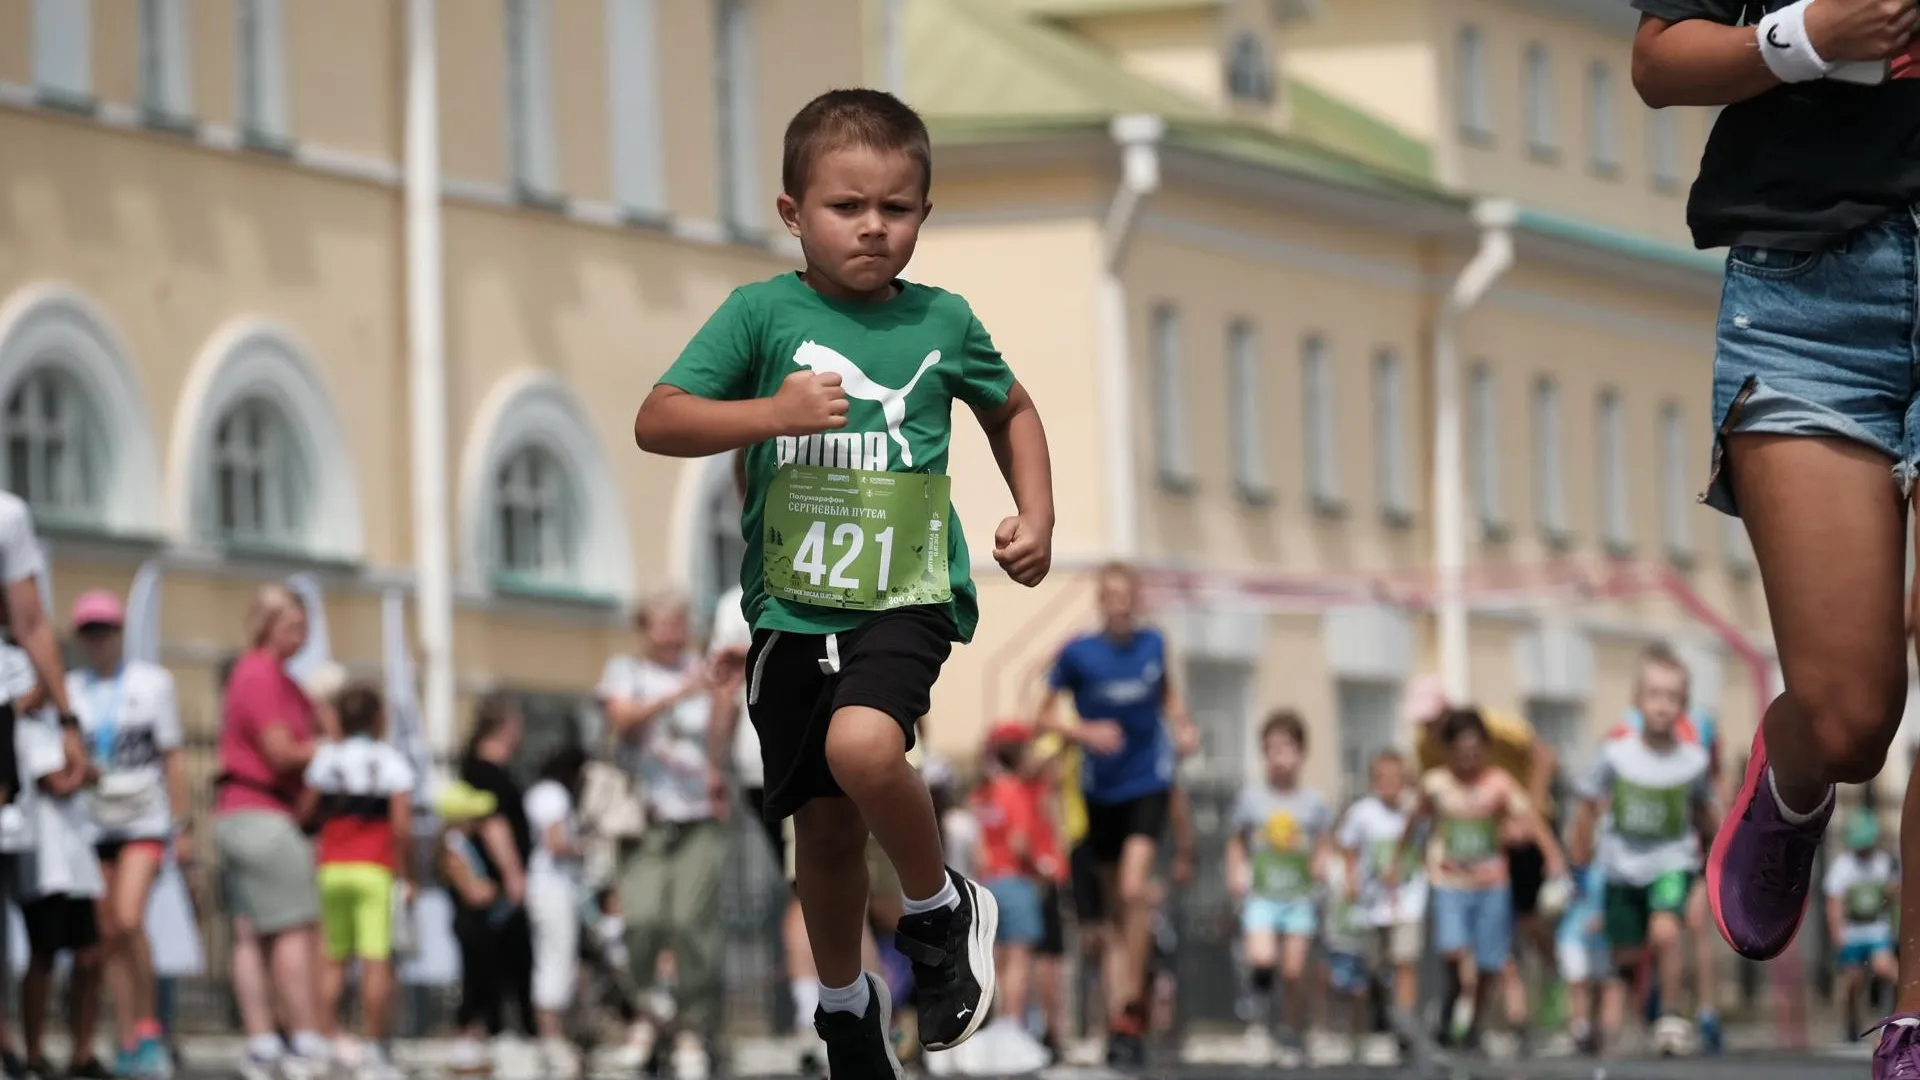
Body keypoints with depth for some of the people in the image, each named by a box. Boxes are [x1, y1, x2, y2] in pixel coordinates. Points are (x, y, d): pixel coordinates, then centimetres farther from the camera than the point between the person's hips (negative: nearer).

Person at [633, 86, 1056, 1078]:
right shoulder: (762, 313, -3)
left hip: (907, 596, -1)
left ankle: (941, 911, -4)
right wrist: (771, 414, -22)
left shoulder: (941, 322, 3)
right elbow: (656, 423, -8)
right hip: (791, 605, 1)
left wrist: (1035, 517, 9)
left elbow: (1011, 410, 22)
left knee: (861, 746, -30)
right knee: (826, 827, 9)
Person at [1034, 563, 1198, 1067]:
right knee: (1114, 909, 7)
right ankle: (1118, 1014, 13)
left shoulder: (1152, 643, 0)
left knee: (1133, 888, -19)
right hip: (1101, 791, 1)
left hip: (1149, 784, -1)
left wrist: (1181, 726, 2)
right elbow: (1046, 714, 0)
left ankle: (1132, 1005, -11)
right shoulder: (1078, 653, -6)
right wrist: (1085, 732, -17)